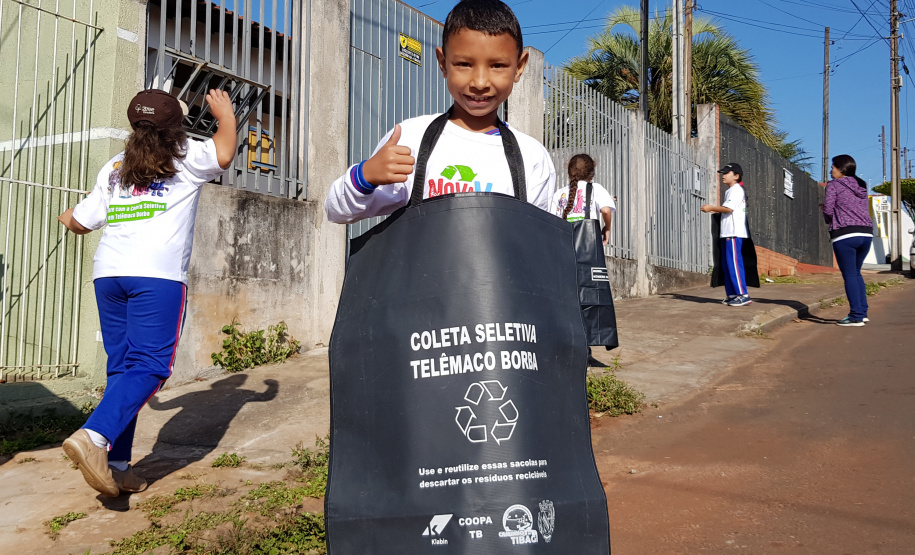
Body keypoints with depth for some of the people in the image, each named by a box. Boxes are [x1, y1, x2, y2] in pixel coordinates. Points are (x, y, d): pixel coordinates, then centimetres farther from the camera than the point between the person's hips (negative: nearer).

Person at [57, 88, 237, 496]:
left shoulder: (114, 168, 20)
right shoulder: (187, 159, 7)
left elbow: (82, 222, 21)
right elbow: (224, 153, -5)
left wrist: (66, 218, 46)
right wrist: (225, 115, 15)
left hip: (108, 274, 6)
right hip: (157, 276, -5)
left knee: (122, 367, 9)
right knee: (149, 366, -5)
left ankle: (118, 465, 8)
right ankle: (94, 436, -25)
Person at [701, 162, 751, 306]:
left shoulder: (736, 189, -8)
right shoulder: (730, 191, 23)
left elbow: (729, 208, -20)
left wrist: (711, 208, -12)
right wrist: (713, 209, 11)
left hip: (734, 233, -10)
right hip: (727, 233, 10)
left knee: (734, 263, -13)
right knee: (726, 264, 10)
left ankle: (743, 295, -13)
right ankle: (732, 294, 13)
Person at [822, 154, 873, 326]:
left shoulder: (834, 185, -2)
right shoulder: (861, 186, 19)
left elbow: (828, 210, -9)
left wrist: (828, 219, 13)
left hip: (845, 235, -7)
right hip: (866, 233, 7)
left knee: (849, 275, -3)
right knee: (856, 272, 19)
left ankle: (856, 316, -4)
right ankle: (863, 312, 17)